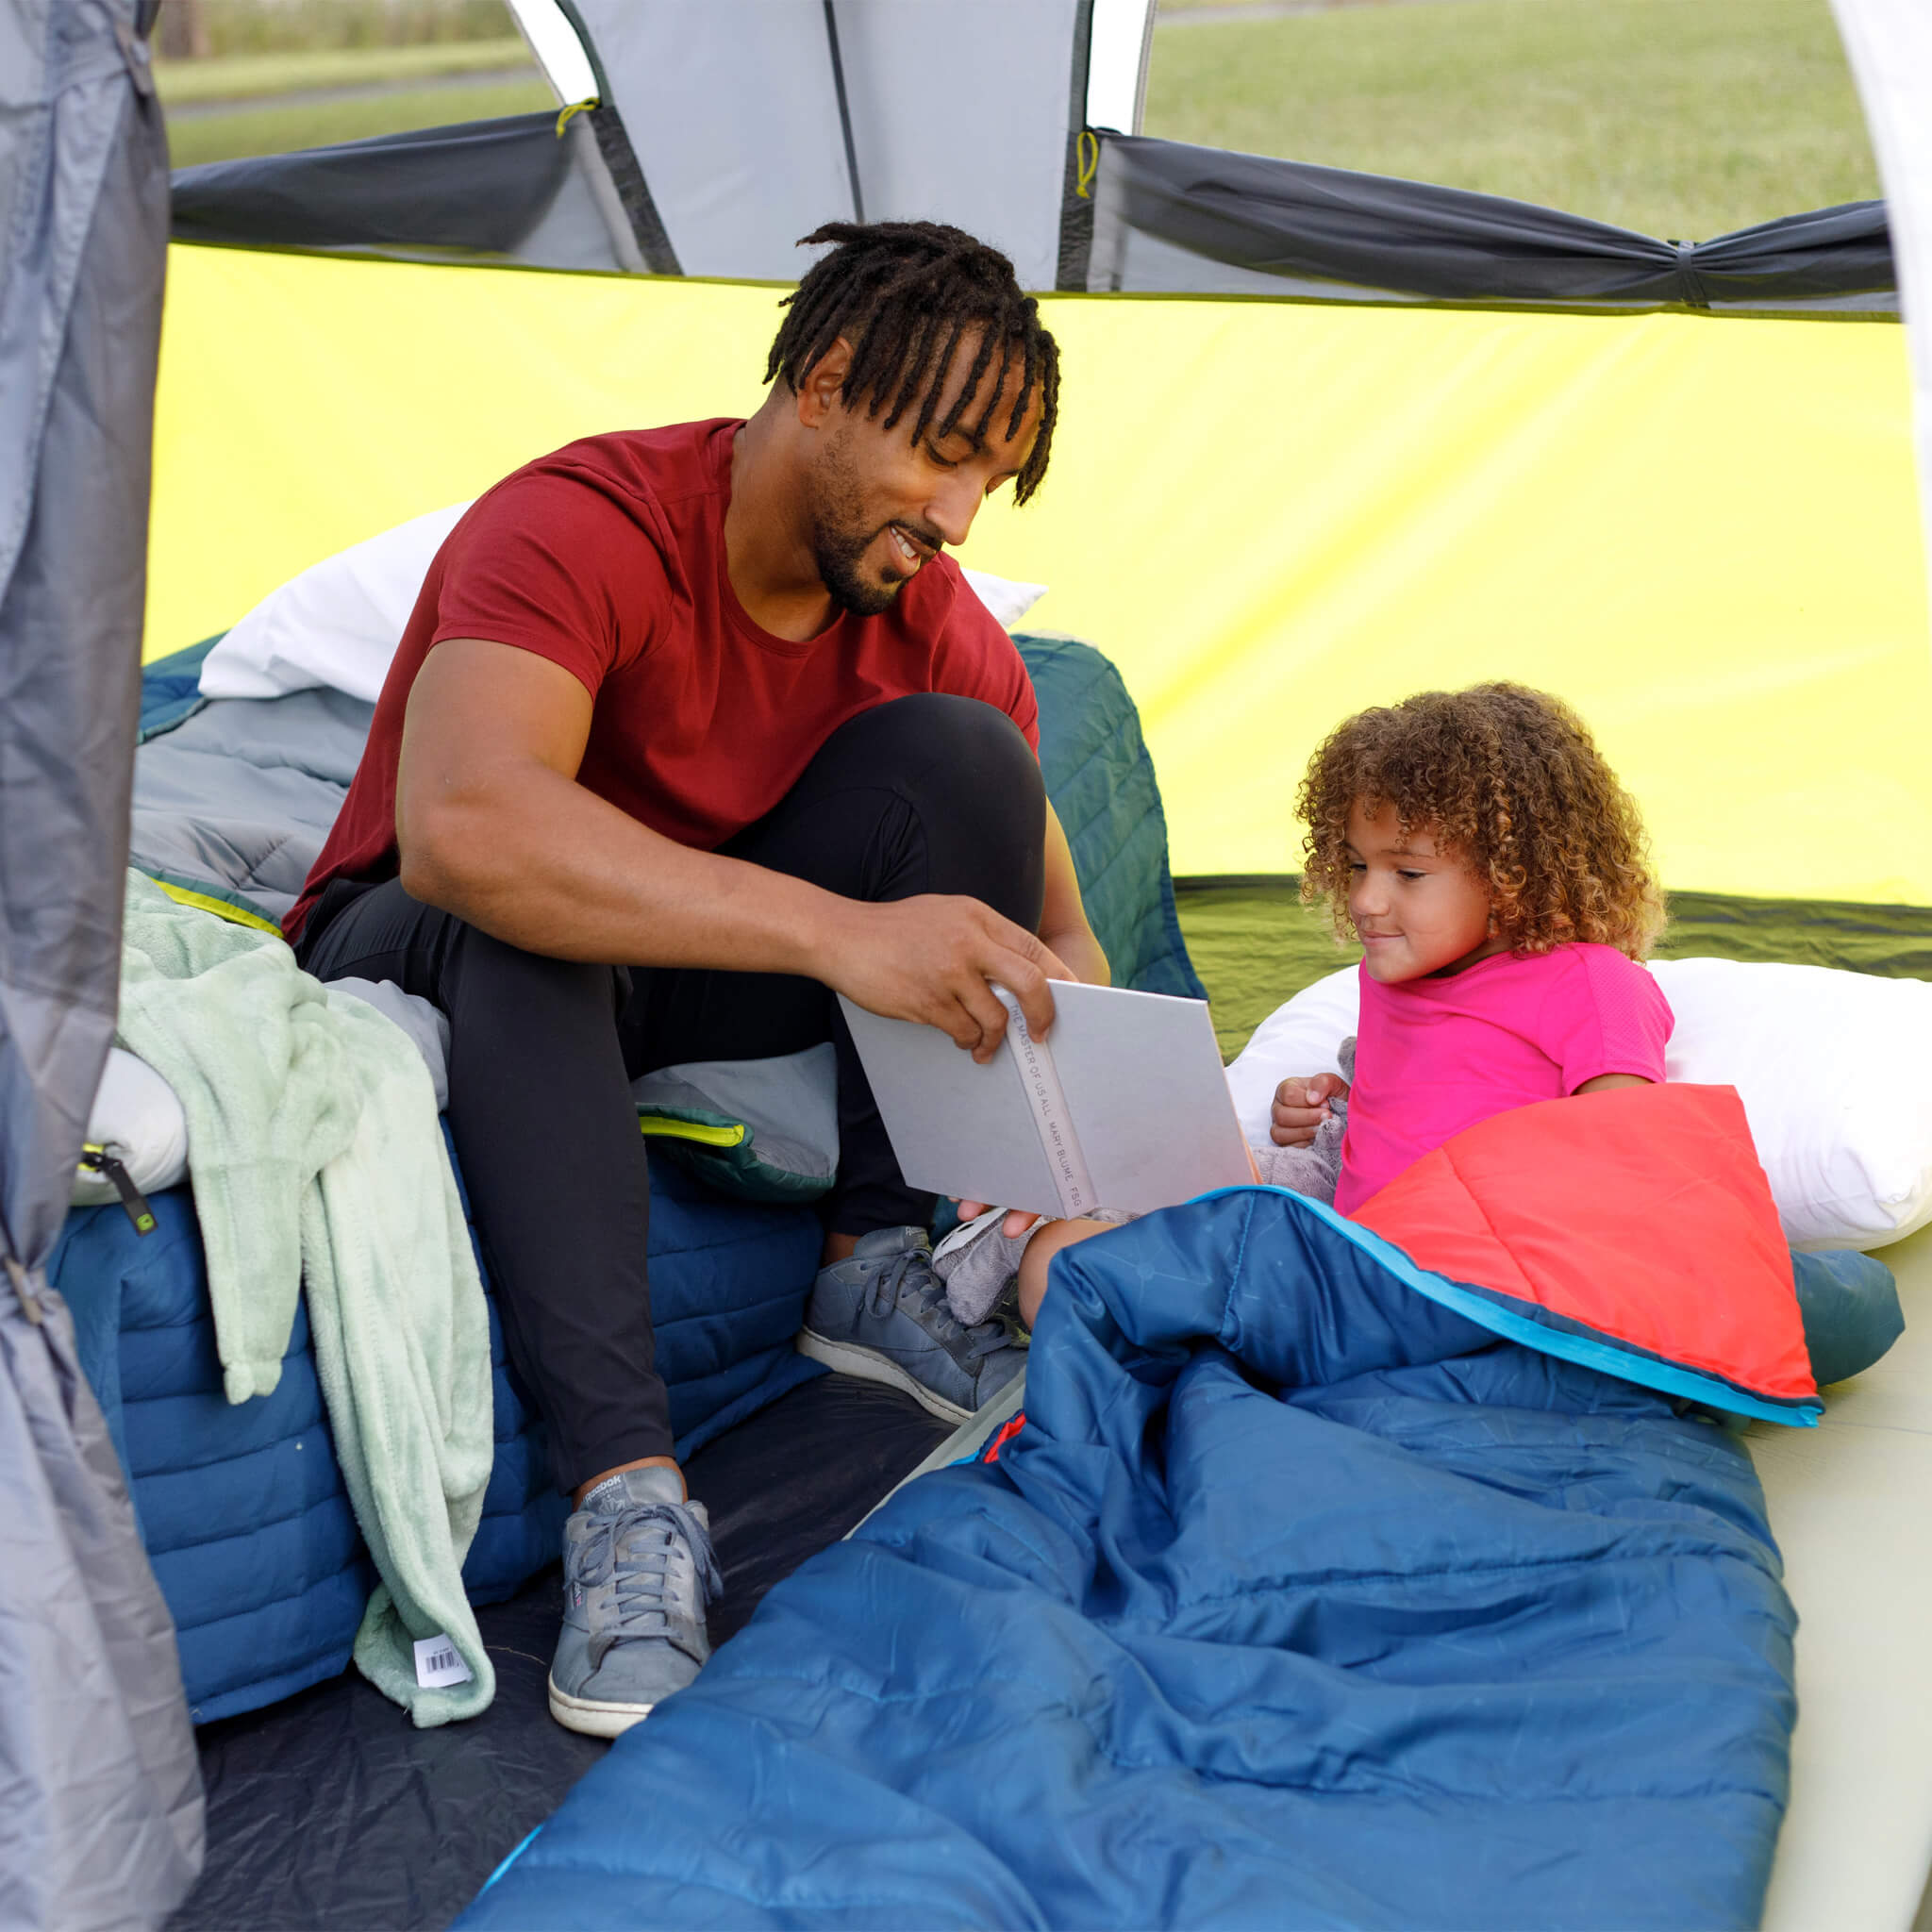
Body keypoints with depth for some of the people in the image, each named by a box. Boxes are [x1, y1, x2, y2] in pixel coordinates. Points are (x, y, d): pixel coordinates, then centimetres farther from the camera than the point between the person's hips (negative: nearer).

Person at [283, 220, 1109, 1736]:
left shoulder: (934, 623, -9)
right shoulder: (579, 528, -29)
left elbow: (1055, 931, -4)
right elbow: (459, 826, -48)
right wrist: (839, 930, -55)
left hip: (676, 976, 5)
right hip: (413, 967, -4)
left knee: (965, 757, -17)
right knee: (518, 918, -41)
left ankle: (878, 1271, -11)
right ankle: (629, 1496, -41)